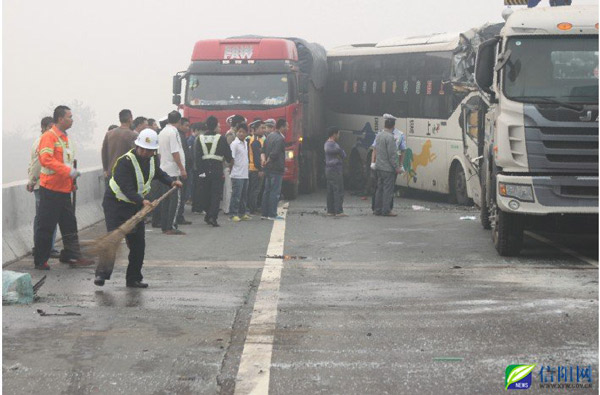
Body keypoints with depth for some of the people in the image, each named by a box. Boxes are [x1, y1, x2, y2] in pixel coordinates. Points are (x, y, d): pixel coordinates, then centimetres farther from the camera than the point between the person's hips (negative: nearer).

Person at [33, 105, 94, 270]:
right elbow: (46, 159, -26)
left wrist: (72, 182, 17)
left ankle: (72, 256, 16)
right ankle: (40, 261, 7)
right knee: (46, 226, -1)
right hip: (50, 189, -9)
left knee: (69, 224, 10)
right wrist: (69, 171, -29)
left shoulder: (64, 137, 15)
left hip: (64, 190, 9)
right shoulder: (49, 136, -13)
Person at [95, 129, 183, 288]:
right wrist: (142, 201, -44)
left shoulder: (151, 159, 0)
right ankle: (102, 273, -18)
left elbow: (158, 173, 21)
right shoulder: (125, 161, -24)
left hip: (135, 205, 7)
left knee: (138, 243, 5)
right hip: (115, 204, -7)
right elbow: (126, 188, -32)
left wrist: (171, 182, 4)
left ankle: (133, 278, 15)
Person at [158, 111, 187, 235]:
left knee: (165, 200, 10)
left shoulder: (162, 132, 14)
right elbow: (175, 152, -17)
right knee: (175, 199, -7)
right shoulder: (173, 132, -13)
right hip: (173, 170, -9)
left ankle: (164, 227, 12)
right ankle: (171, 227, -10)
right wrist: (182, 168, -15)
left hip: (163, 169, 9)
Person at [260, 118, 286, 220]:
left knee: (267, 191, 12)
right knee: (275, 192, -5)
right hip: (276, 169, -9)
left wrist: (263, 159, -3)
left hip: (268, 169, 9)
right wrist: (267, 162, -6)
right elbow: (274, 154, -20)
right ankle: (272, 214, -5)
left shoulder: (269, 136, 14)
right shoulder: (280, 139, -16)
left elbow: (263, 150, 13)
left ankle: (265, 214, 15)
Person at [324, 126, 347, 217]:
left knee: (330, 191, 10)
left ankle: (330, 211, 12)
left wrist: (337, 156, -2)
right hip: (336, 170, -10)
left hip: (328, 169, 10)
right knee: (338, 191, -8)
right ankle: (339, 211, -10)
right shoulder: (334, 145, -18)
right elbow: (343, 155, -8)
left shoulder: (327, 143, 14)